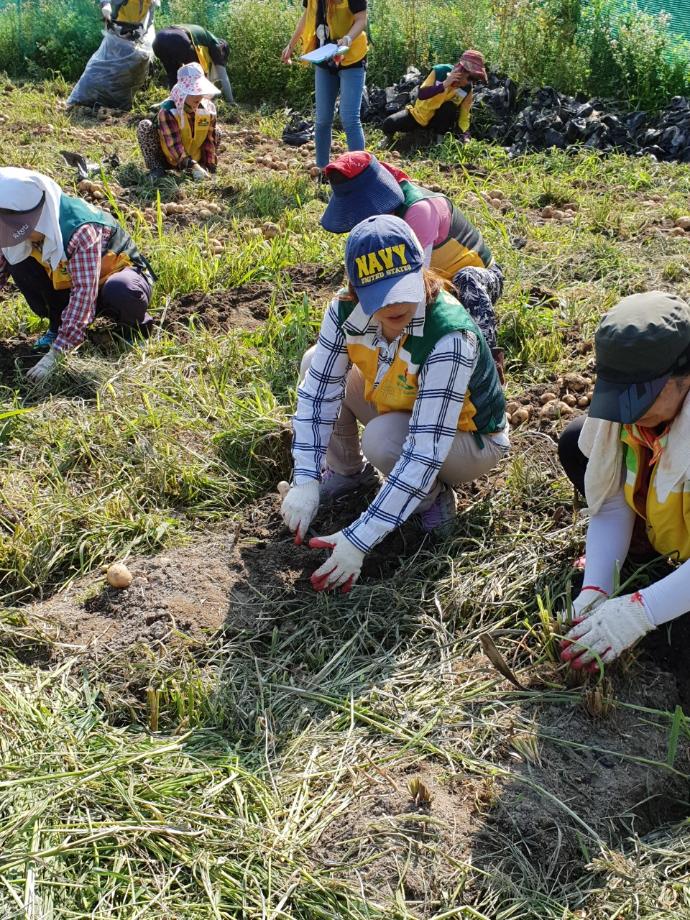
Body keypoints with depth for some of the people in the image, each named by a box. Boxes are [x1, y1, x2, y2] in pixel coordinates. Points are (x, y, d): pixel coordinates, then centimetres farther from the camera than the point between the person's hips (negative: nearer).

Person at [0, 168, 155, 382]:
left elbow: (84, 292, -41)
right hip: (68, 280, 6)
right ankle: (58, 323, -2)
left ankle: (136, 324, -7)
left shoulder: (80, 231, -37)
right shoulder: (20, 229, -16)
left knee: (122, 293, -42)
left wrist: (55, 353, -44)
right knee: (17, 261, -18)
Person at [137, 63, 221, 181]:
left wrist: (210, 167, -15)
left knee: (216, 132, -5)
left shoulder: (208, 109, -11)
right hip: (166, 159, -4)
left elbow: (210, 140, -6)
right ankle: (156, 168, -13)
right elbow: (174, 145, -33)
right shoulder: (168, 111, -26)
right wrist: (193, 167, -42)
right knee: (145, 126, -27)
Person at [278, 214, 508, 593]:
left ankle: (434, 497, -3)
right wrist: (306, 482, -29)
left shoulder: (450, 339, -38)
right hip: (401, 407, 6)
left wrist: (359, 539, -43)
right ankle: (347, 473, 10)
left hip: (469, 440, -5)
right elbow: (316, 396, -17)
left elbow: (424, 452, -42)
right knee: (316, 363, -9)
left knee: (383, 438, -35)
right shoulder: (347, 311, -22)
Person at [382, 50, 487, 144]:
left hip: (438, 121, 2)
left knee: (450, 107, -32)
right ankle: (389, 139, 10)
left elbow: (464, 116, -10)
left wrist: (466, 136, -27)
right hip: (419, 115, -2)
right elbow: (421, 95, -28)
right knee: (389, 124, -26)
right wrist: (444, 84, -38)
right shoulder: (440, 71, -21)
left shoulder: (468, 88, -14)